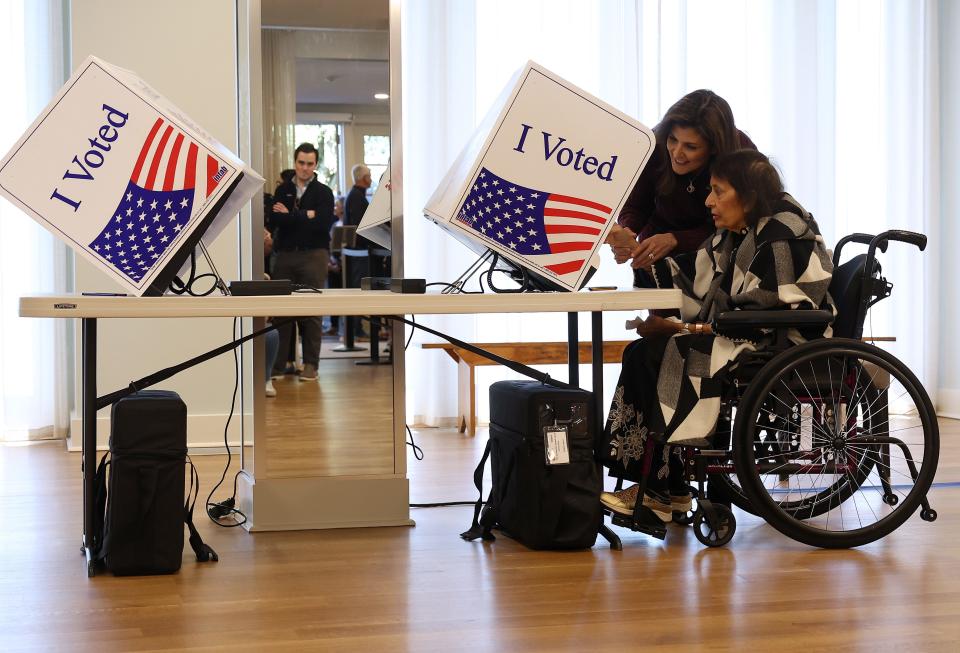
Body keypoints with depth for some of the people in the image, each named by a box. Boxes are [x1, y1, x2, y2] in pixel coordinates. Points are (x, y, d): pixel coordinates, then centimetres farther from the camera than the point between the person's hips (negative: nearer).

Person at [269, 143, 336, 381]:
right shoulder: (283, 190, 12)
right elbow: (273, 220, -3)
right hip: (285, 254, 2)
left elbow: (324, 223, -10)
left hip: (313, 254, -2)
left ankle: (310, 364, 2)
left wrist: (289, 216, -6)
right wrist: (305, 216, -11)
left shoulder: (324, 192, 5)